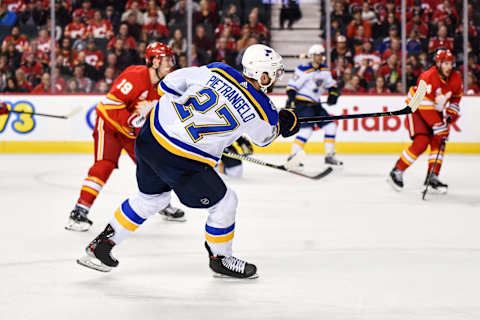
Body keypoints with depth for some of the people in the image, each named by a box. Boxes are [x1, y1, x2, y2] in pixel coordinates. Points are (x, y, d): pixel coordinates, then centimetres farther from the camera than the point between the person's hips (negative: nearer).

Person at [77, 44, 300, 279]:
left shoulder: (218, 71, -1)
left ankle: (102, 243, 35)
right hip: (182, 162, -6)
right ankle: (220, 259, 33)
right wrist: (283, 124, 31)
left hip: (149, 136, 6)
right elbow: (264, 137, 12)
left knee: (152, 197, 29)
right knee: (224, 203, 15)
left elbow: (170, 83, 7)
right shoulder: (259, 111, -11)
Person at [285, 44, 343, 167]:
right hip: (302, 103, -8)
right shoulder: (304, 70, -14)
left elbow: (331, 84, 22)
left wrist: (333, 94, 5)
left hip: (315, 104, 8)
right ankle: (292, 156, -20)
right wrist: (290, 98, -25)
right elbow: (292, 85, -14)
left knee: (331, 126, 5)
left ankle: (329, 156, 14)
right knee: (307, 128, -24)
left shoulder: (324, 70, 10)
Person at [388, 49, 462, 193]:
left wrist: (451, 114, -2)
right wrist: (440, 128, -32)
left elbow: (456, 97, 12)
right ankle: (397, 172, -9)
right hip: (417, 109, -7)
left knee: (438, 141, -6)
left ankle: (433, 177, 1)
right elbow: (427, 107, -33)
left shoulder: (456, 78, -9)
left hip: (436, 110, 7)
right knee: (421, 143, -19)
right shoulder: (427, 78, -32)